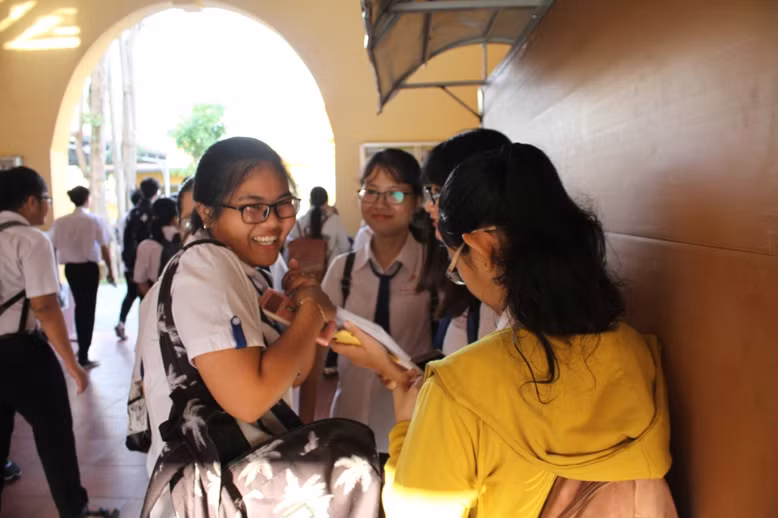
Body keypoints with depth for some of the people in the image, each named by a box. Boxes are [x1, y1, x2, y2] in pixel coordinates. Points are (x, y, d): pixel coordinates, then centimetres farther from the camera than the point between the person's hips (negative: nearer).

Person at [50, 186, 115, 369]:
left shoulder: (60, 222, -3)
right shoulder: (94, 220, -10)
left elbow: (53, 249, -1)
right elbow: (104, 247, -9)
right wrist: (110, 270, 2)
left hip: (70, 268, 4)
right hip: (89, 268, -4)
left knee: (80, 306, 22)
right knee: (88, 308, 5)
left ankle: (82, 347, 35)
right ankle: (83, 356, 3)